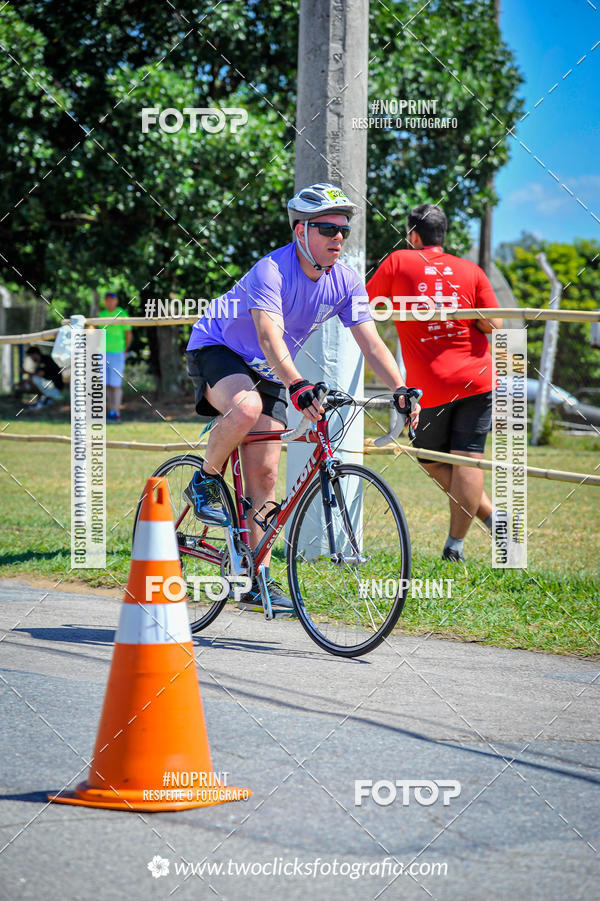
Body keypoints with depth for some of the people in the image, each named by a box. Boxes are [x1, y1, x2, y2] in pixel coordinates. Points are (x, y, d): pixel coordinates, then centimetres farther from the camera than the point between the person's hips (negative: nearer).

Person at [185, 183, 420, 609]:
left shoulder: (345, 282, -10)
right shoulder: (272, 271, -30)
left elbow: (371, 342, -13)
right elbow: (270, 337, -42)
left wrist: (401, 390, -29)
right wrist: (298, 386, -58)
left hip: (266, 372, 6)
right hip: (216, 350, -6)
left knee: (265, 474, -2)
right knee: (248, 407, -39)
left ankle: (258, 578, 3)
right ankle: (204, 481, -13)